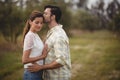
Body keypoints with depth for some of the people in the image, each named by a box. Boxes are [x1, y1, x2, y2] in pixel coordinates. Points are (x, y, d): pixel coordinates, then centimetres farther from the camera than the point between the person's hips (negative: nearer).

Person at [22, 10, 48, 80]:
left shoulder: (36, 35, 9)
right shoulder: (29, 36, -17)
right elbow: (25, 60, -20)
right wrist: (42, 56, -17)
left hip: (38, 73, 9)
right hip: (32, 74, -9)